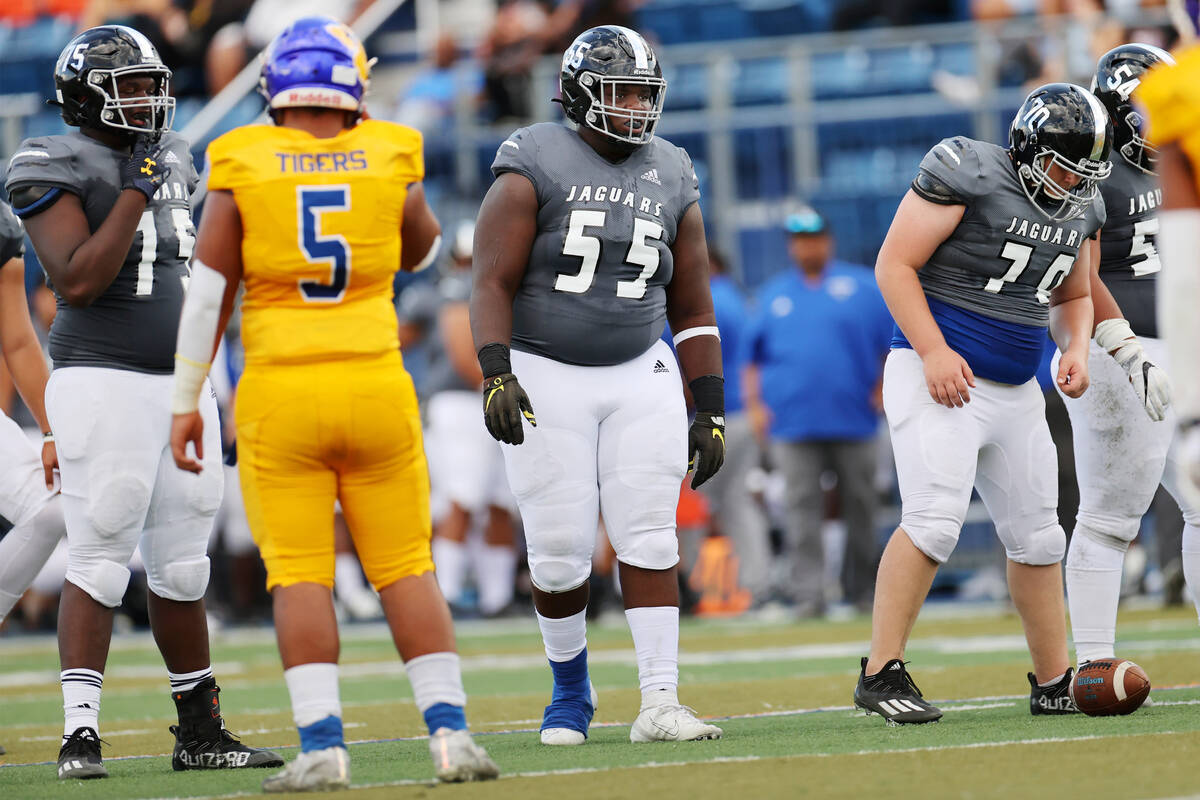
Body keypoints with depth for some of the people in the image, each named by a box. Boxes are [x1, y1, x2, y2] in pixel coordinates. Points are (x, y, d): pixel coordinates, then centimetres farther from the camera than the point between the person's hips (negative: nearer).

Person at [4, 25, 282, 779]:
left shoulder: (170, 162, 15)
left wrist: (208, 393, 20)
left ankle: (201, 731, 17)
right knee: (101, 562, -9)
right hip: (104, 383, -7)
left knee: (182, 568, 11)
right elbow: (77, 282, -20)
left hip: (180, 384, 7)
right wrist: (134, 191, -19)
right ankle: (81, 734, -7)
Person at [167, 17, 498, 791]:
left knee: (299, 576, 1)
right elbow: (422, 251, 21)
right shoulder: (389, 160, 1)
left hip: (281, 395, -1)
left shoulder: (243, 171, -4)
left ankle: (323, 744, -9)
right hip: (374, 382, 2)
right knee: (407, 568, 8)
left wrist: (185, 403, 4)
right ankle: (451, 731, 1)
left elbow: (209, 292, -3)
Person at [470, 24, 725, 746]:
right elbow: (493, 283, -10)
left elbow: (693, 310, 13)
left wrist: (710, 412, 7)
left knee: (649, 539, -8)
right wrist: (496, 375, -23)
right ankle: (571, 691, 19)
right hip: (546, 380, -3)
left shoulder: (672, 182, 8)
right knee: (560, 551, -3)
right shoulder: (535, 170, -5)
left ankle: (659, 704, -10)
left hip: (640, 376, 3)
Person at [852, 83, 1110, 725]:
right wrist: (933, 349, -20)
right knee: (935, 518, -19)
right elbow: (895, 264, -12)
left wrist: (1076, 349, 4)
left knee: (1036, 536, 9)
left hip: (1014, 393, 8)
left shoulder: (1079, 209, 10)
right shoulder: (968, 174, -13)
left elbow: (1073, 297, 25)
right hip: (941, 378, -8)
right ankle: (881, 673, -16)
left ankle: (1053, 682, 19)